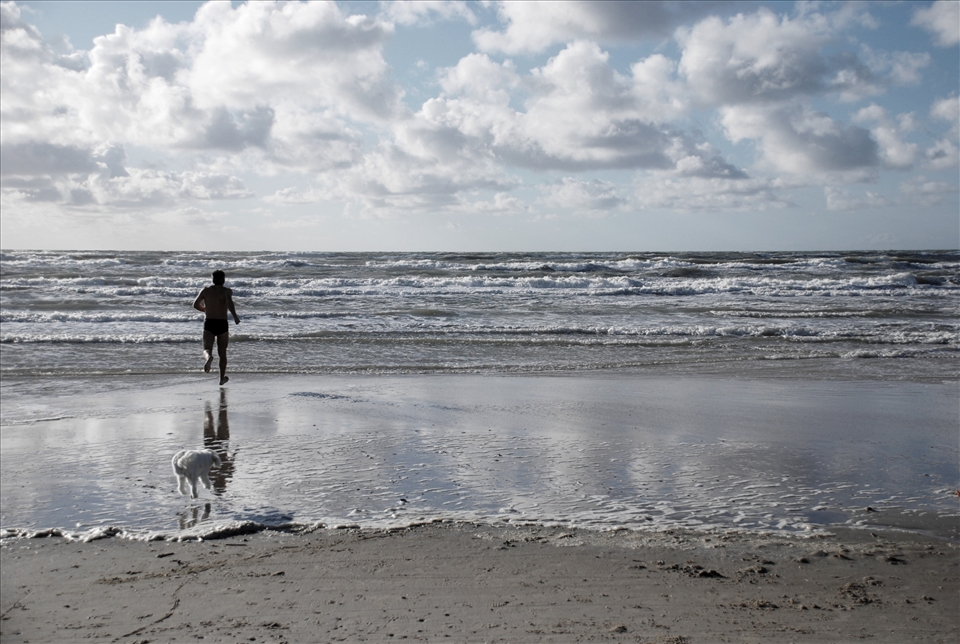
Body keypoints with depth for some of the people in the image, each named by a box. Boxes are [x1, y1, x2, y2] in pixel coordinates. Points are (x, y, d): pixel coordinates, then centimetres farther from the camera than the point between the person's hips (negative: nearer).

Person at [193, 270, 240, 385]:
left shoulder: (206, 291, 8)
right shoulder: (226, 291, -1)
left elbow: (195, 304, 7)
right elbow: (229, 302, -22)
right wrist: (235, 316, -17)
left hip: (209, 323, 1)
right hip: (222, 324, -1)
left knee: (207, 350, -8)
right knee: (222, 352, 14)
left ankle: (209, 357, -45)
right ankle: (222, 377, 23)